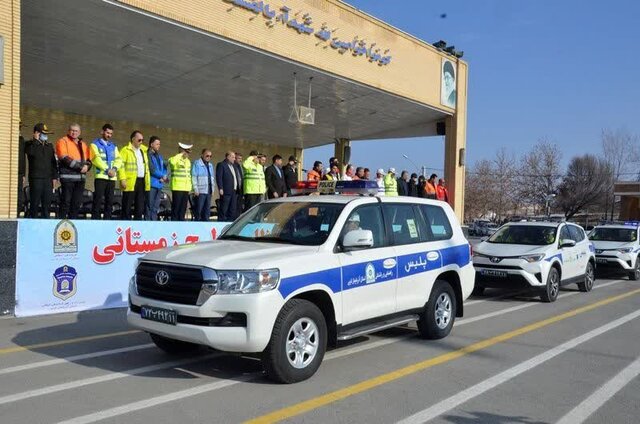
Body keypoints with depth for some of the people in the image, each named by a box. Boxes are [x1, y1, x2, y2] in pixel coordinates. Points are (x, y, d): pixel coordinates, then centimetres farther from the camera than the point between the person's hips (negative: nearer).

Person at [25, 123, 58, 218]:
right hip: (36, 178, -5)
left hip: (48, 178, 5)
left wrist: (55, 177, 9)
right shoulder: (30, 144, 5)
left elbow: (54, 162, 17)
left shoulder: (49, 146, 18)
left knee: (47, 202, 5)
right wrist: (36, 140, -10)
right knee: (35, 202, -5)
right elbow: (31, 152, -20)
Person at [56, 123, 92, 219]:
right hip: (68, 176, -6)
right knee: (66, 201, -7)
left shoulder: (83, 145, 20)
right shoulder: (63, 141, 1)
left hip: (81, 177, 6)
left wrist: (86, 166, -4)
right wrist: (80, 167, -15)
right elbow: (65, 158, -12)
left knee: (77, 202, 5)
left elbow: (89, 160, 19)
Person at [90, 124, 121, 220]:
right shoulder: (95, 144, 4)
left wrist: (114, 168, -10)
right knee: (98, 200, -8)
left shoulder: (113, 146, 20)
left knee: (110, 201, 5)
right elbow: (97, 159, -9)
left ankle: (107, 220, 10)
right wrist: (107, 169, -17)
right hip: (100, 176, -5)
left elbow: (118, 159, 10)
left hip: (112, 177, 5)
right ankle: (95, 219, -7)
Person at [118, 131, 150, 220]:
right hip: (130, 182, -6)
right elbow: (121, 165, -10)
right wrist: (122, 179, -19)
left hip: (142, 182, 7)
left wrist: (148, 181, 14)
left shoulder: (143, 150, 19)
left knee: (140, 207, 8)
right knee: (127, 206, -3)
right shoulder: (126, 150, -2)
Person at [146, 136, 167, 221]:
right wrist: (162, 176, -5)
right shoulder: (148, 155, -5)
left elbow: (164, 169, 16)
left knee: (155, 207, 9)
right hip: (151, 184, -7)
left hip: (159, 184, 7)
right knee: (150, 206, -8)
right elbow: (152, 169, -12)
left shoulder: (160, 156, 20)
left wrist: (163, 177, -4)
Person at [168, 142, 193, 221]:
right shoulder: (176, 158, -5)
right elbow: (171, 161, -32)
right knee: (176, 208, -7)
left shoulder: (188, 161, 20)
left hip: (186, 188, 7)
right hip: (177, 188, -7)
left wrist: (190, 187, 21)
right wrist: (181, 155, -23)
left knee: (183, 209, 9)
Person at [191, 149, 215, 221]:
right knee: (199, 210, -5)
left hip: (209, 191, 7)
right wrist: (196, 189, -14)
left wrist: (213, 189, 13)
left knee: (207, 211, 8)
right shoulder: (197, 163, -3)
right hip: (201, 191, -7)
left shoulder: (210, 165, 19)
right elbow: (193, 177, -9)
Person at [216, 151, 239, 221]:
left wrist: (237, 188, 11)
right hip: (226, 191, -8)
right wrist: (220, 189, -18)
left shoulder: (234, 165, 21)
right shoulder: (221, 165, -4)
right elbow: (218, 177, -11)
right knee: (223, 209, -5)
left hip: (234, 191, 8)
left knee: (232, 210, 10)